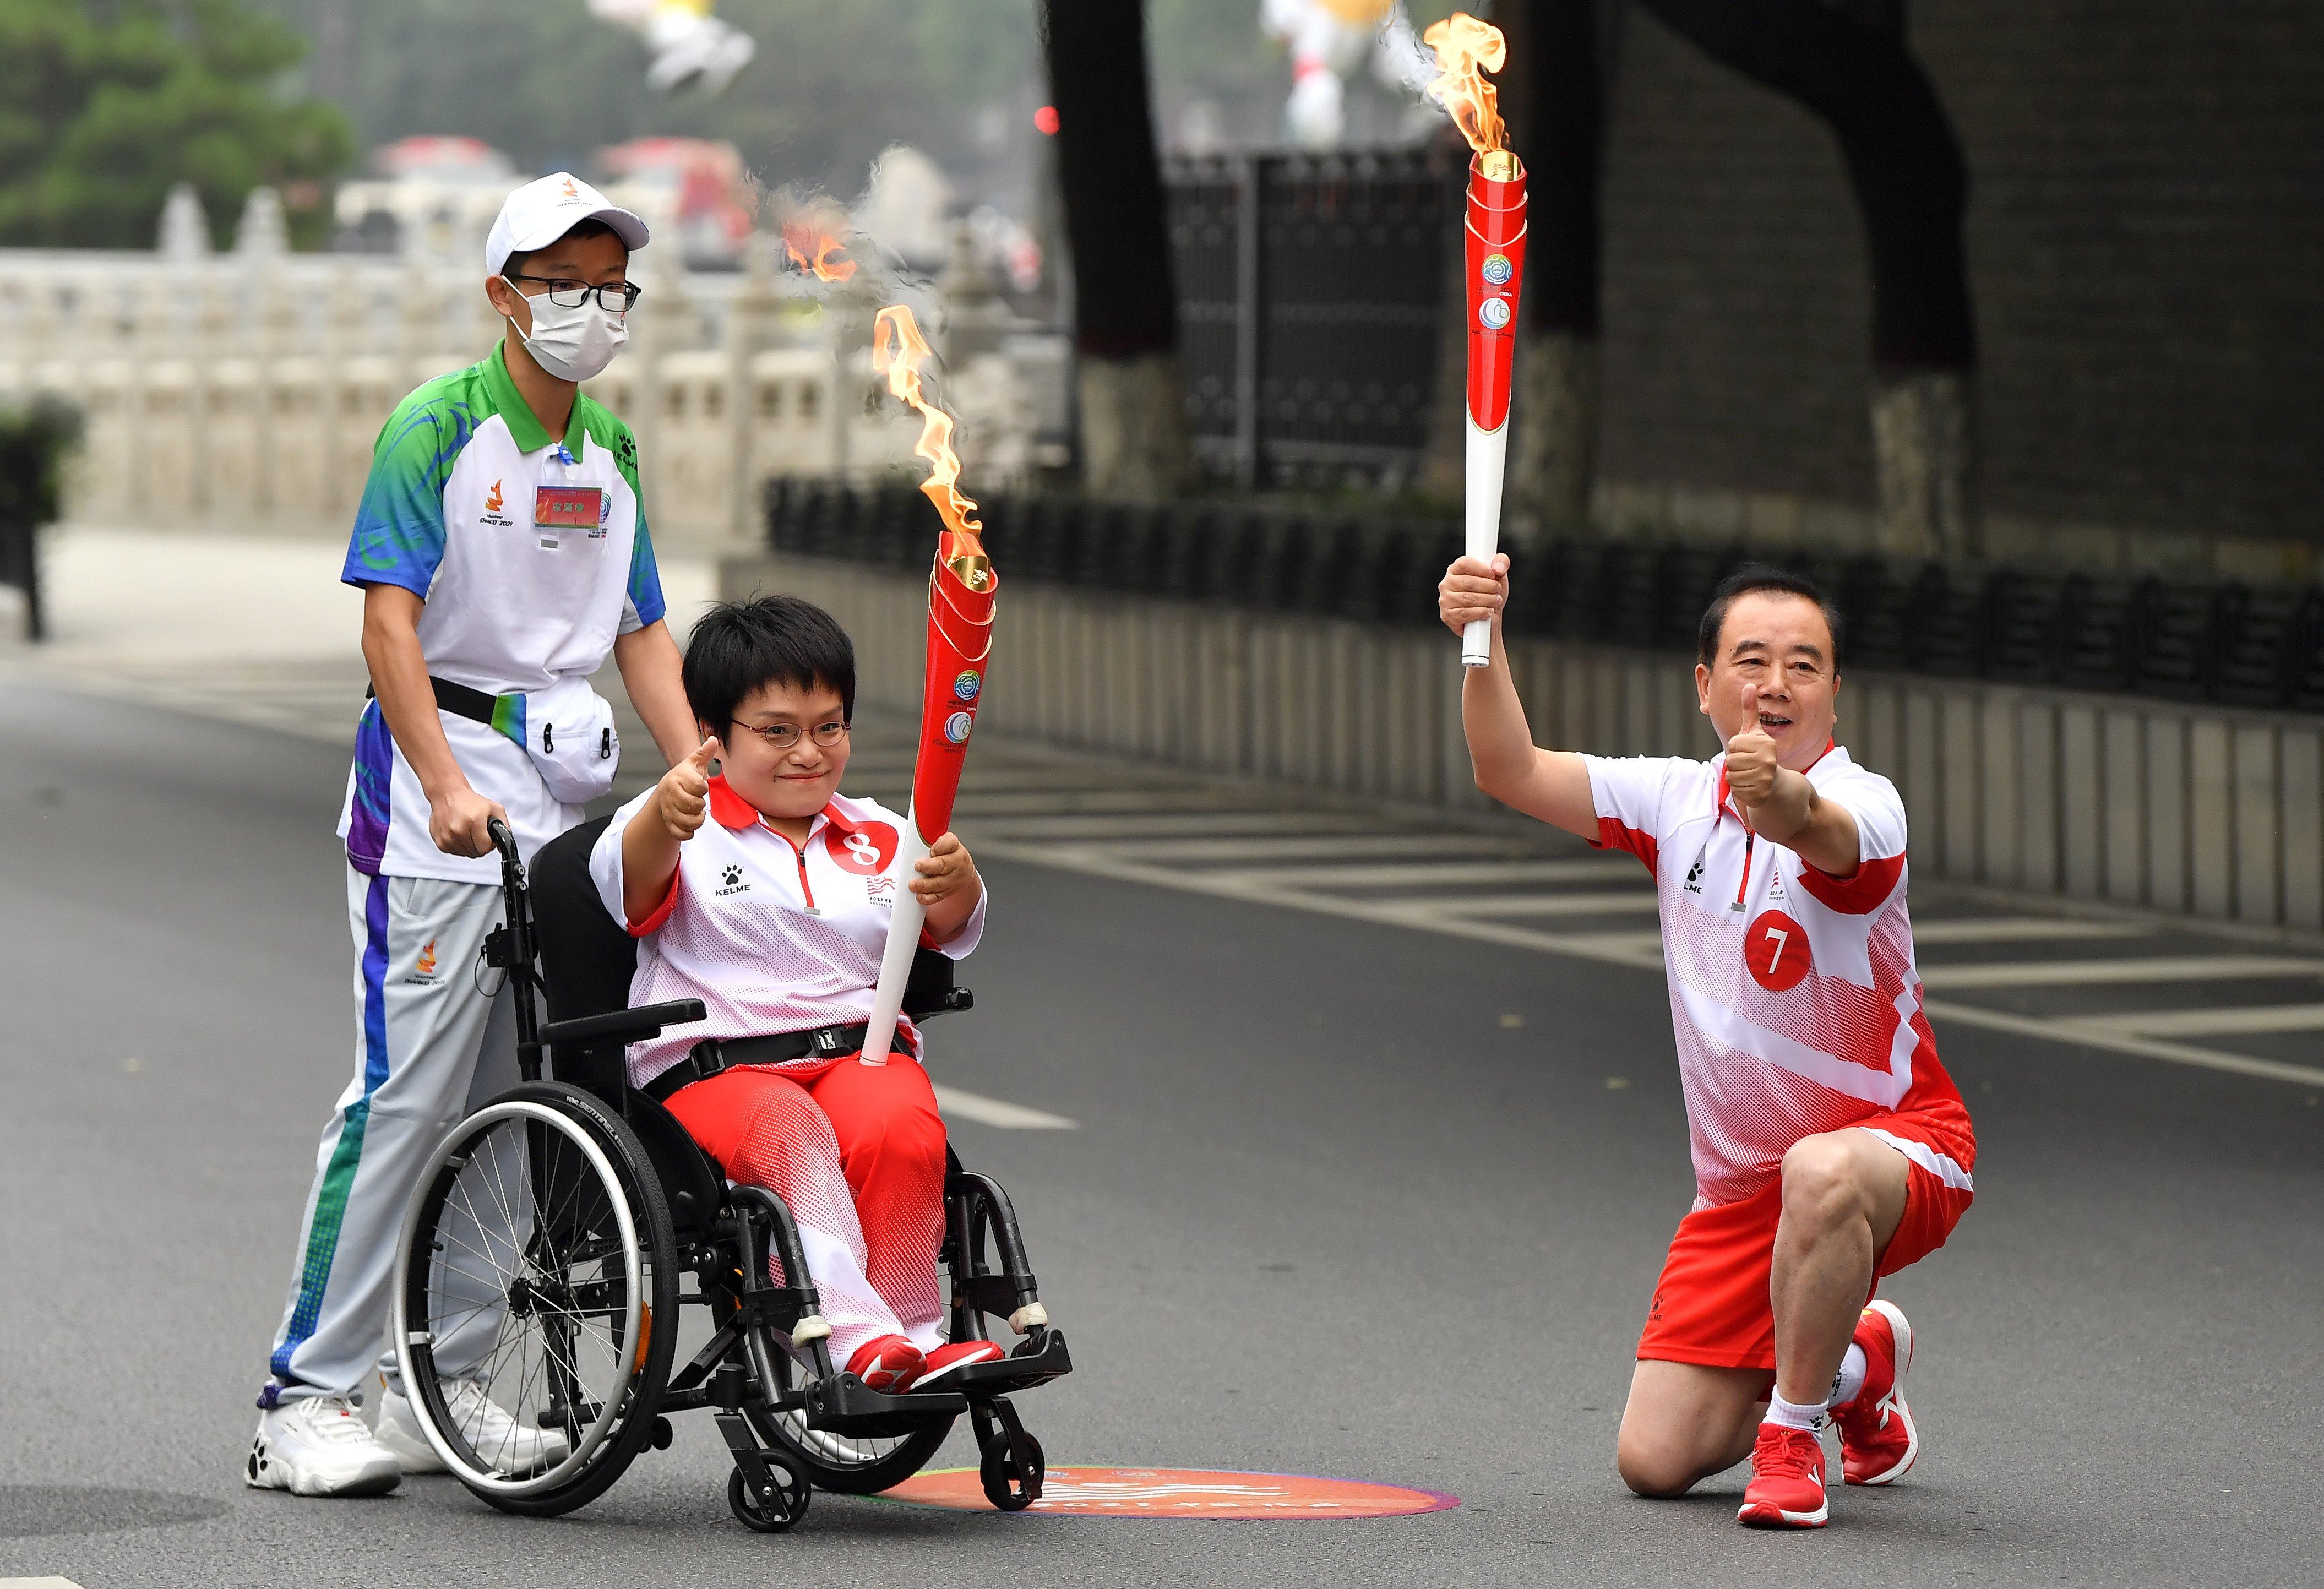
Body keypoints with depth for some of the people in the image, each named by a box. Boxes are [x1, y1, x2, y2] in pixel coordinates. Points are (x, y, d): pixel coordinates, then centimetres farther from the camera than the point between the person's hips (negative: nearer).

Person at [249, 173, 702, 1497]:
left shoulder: (612, 449, 15)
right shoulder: (437, 424, -6)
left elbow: (642, 631, 18)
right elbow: (392, 618, -13)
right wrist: (448, 786, -24)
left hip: (565, 789, 7)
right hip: (441, 759, -7)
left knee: (513, 1097, 7)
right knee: (407, 1087, -11)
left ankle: (436, 1382, 16)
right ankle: (309, 1396, -9)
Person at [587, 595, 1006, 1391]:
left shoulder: (876, 835, 21)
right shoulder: (684, 829, 9)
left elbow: (944, 932, 5)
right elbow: (633, 875, -15)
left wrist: (957, 886, -21)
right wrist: (664, 816, -40)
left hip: (861, 1049, 3)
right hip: (714, 1068, -3)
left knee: (899, 1133, -32)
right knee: (786, 1131, -37)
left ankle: (910, 1334, -27)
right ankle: (854, 1333, -50)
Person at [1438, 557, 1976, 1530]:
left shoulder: (1864, 807, -19)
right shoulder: (1675, 801, -1)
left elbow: (1821, 833, -44)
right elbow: (1514, 774, -10)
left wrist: (1783, 798, -68)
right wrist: (1482, 642, -27)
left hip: (1898, 1139, -6)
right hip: (1739, 1181, 6)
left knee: (1822, 1174, -44)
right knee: (1654, 1461, 0)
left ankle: (1793, 1432, -20)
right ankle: (1855, 1363, 30)